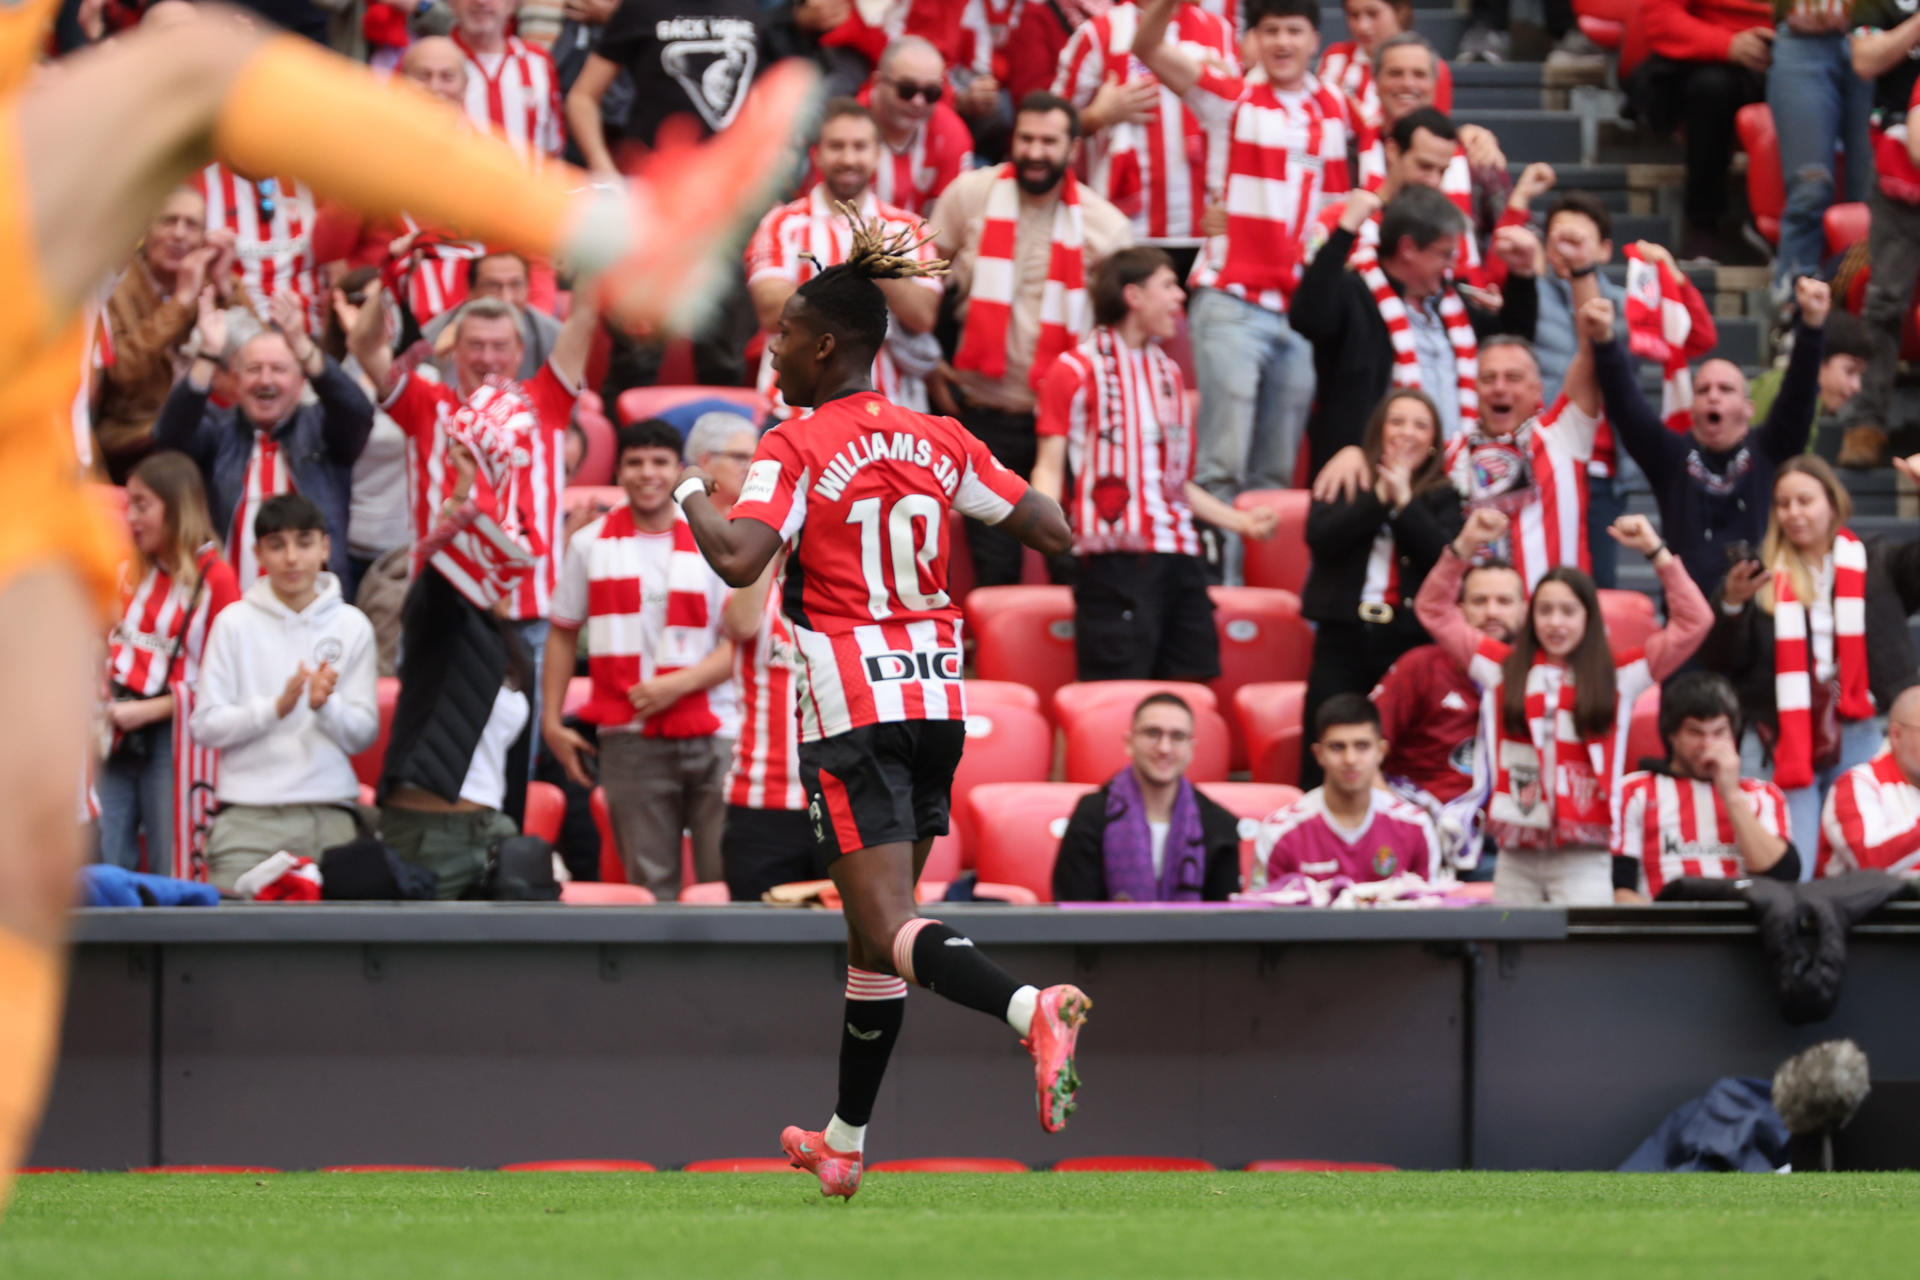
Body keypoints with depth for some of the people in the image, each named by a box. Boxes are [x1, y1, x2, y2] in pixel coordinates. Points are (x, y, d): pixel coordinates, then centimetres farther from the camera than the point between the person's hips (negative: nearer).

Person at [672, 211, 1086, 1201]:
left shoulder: (796, 450, -9)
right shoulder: (938, 441, 7)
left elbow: (738, 559, -23)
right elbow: (1052, 534, 6)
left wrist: (689, 494, -5)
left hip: (852, 710, -6)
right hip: (938, 702, 7)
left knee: (890, 928, -12)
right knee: (874, 932, 16)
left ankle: (1030, 1009, -41)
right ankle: (845, 1139, 23)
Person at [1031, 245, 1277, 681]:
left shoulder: (1169, 374, 21)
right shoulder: (1076, 370, 1)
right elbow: (1050, 465, -4)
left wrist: (1239, 521, 23)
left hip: (1179, 559, 7)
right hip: (1117, 559, -7)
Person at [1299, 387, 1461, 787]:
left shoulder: (1443, 496, 10)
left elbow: (1446, 556, -7)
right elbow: (1321, 537, -5)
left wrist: (1404, 499, -11)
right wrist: (1380, 497, -8)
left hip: (1408, 638, -1)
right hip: (1343, 636, 1)